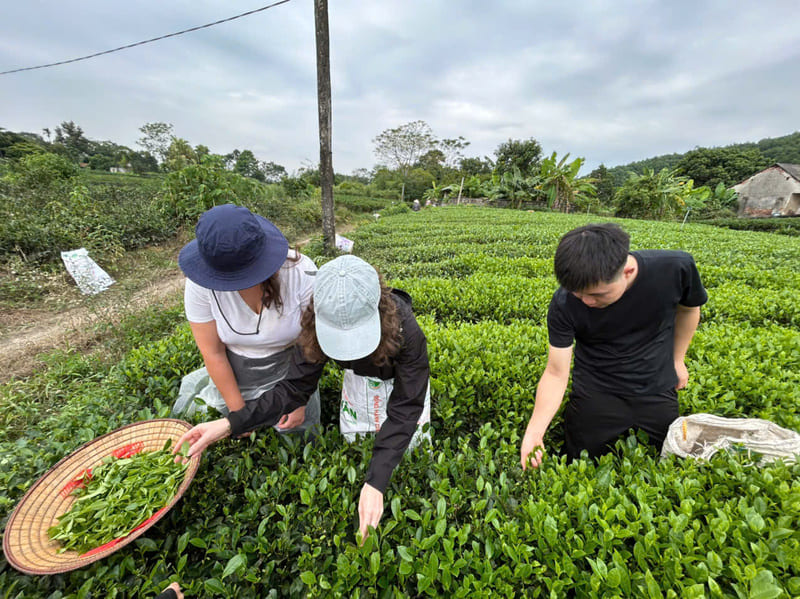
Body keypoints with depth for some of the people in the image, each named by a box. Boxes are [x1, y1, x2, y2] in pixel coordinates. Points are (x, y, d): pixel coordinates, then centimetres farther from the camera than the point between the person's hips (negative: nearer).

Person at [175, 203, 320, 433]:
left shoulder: (300, 272, -28)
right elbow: (213, 352, -14)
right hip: (235, 373, 1)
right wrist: (238, 410, -8)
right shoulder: (201, 284, -23)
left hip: (289, 369, 0)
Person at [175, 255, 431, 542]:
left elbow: (404, 409, -37)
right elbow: (294, 388, -25)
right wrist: (230, 424, -36)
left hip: (404, 378, -2)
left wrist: (375, 482, -44)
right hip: (361, 376, 2)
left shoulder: (405, 330, -43)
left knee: (410, 441, 14)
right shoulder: (318, 325, -33)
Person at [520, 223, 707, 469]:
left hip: (657, 391, 2)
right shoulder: (564, 304, -27)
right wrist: (534, 430, -30)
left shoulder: (675, 268, -24)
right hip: (596, 394, -1)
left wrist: (677, 360, 8)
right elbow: (556, 374, -21)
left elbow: (688, 309, 1)